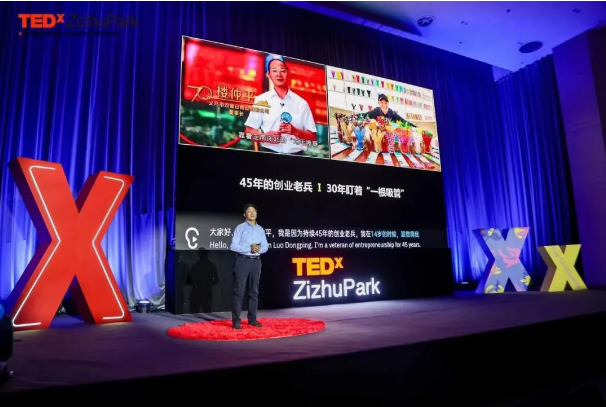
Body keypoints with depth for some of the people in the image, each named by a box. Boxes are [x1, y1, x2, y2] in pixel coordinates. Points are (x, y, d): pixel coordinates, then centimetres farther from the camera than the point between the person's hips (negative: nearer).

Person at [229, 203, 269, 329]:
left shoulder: (260, 229, 13)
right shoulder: (240, 228, -2)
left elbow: (265, 246, 10)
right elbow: (233, 246, -11)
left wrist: (259, 249, -12)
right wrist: (249, 248, -18)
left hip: (256, 261, 5)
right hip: (242, 261, -5)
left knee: (254, 291, 9)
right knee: (239, 291, -5)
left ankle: (252, 319, 18)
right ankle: (236, 320, -1)